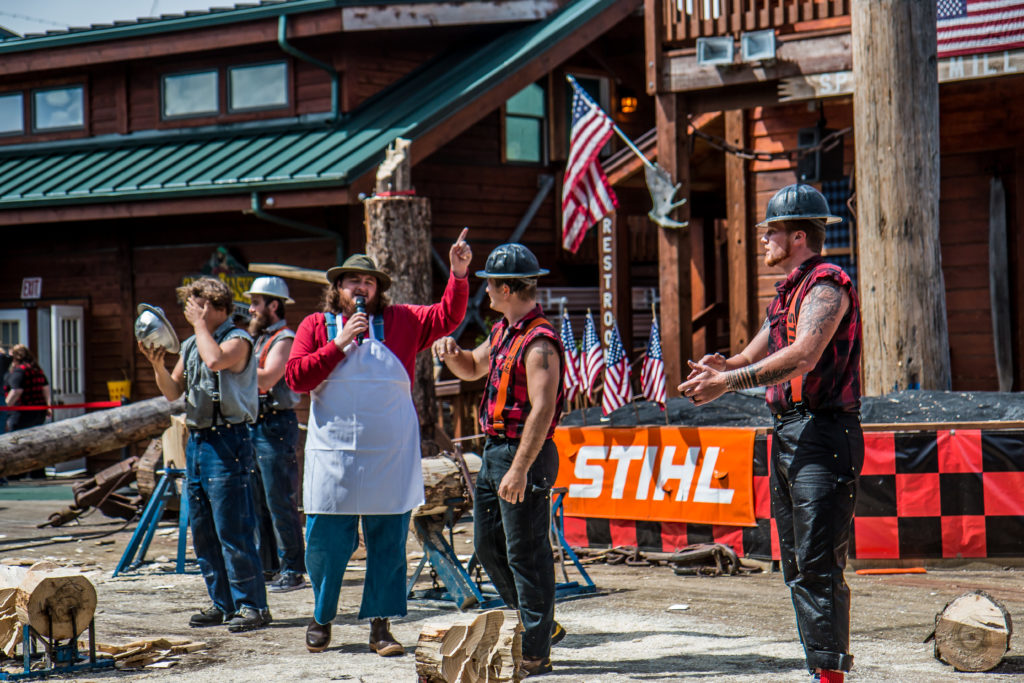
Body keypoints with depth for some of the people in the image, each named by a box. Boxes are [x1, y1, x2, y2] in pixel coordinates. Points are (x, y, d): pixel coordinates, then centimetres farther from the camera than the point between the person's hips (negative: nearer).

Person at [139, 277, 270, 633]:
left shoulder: (237, 340, -7)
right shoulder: (190, 345, 16)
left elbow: (216, 360, -28)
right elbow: (173, 392, 14)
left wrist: (200, 324, -15)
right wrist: (157, 365, -3)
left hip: (227, 440, -8)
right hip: (197, 440, 9)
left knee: (232, 529, -10)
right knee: (202, 529, 10)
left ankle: (251, 604, -5)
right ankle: (223, 603, 17)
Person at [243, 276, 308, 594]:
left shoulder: (284, 340, -9)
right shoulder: (257, 338, 19)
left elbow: (266, 379, -21)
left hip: (276, 425, -9)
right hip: (253, 424, 9)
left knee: (280, 502, -8)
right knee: (257, 502, 11)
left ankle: (292, 571, -4)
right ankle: (266, 565, 18)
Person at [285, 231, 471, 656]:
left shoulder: (400, 322, 8)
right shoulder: (315, 326, 7)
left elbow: (447, 317, 0)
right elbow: (296, 377, -3)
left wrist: (459, 274, -14)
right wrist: (339, 344, -10)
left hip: (390, 457, 1)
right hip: (333, 456, -1)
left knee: (388, 542, 2)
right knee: (326, 541, 4)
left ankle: (380, 625, 10)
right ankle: (322, 617, 24)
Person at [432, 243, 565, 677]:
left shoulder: (539, 342, -18)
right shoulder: (503, 331, 13)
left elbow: (542, 409, -25)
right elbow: (472, 369, 30)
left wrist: (520, 470, -29)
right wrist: (451, 353, 7)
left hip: (525, 454, -10)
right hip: (495, 450, 10)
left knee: (525, 553, -5)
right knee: (488, 545, 16)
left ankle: (535, 653, 2)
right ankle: (540, 625, 28)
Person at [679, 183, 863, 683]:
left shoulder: (826, 286, -10)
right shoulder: (786, 293, 21)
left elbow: (803, 356, -25)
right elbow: (756, 356, 23)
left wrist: (729, 382, -28)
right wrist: (724, 366, -1)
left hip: (823, 433, -10)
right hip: (787, 434, 10)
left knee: (819, 565, -13)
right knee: (797, 566, 10)